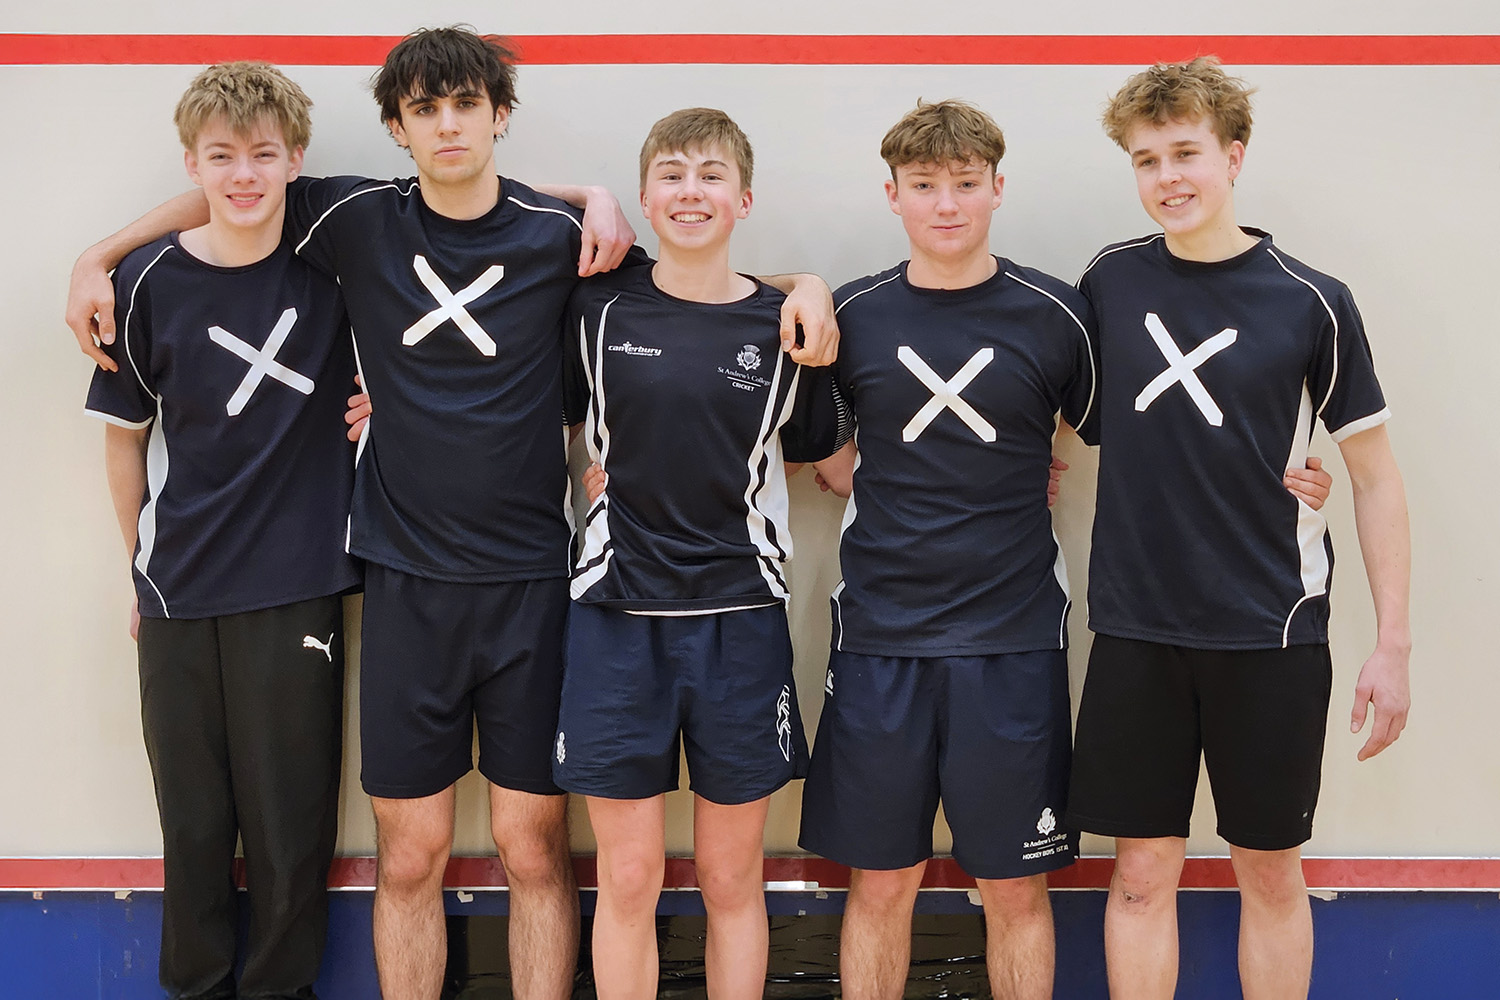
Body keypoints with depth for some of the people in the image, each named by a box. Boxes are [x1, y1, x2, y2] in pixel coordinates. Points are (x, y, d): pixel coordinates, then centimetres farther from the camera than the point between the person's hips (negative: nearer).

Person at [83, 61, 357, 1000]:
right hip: (180, 598, 1)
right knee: (193, 819, 11)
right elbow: (126, 435, 8)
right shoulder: (150, 280, -2)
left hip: (296, 588, -1)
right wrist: (145, 565, 11)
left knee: (291, 819, 5)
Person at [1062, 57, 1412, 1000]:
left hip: (1271, 634, -1)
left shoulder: (1311, 301, -5)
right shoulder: (1109, 282, 2)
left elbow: (1375, 472, -1)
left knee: (1271, 872, 11)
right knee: (1144, 872, 7)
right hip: (1136, 631, 2)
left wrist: (1394, 645, -3)